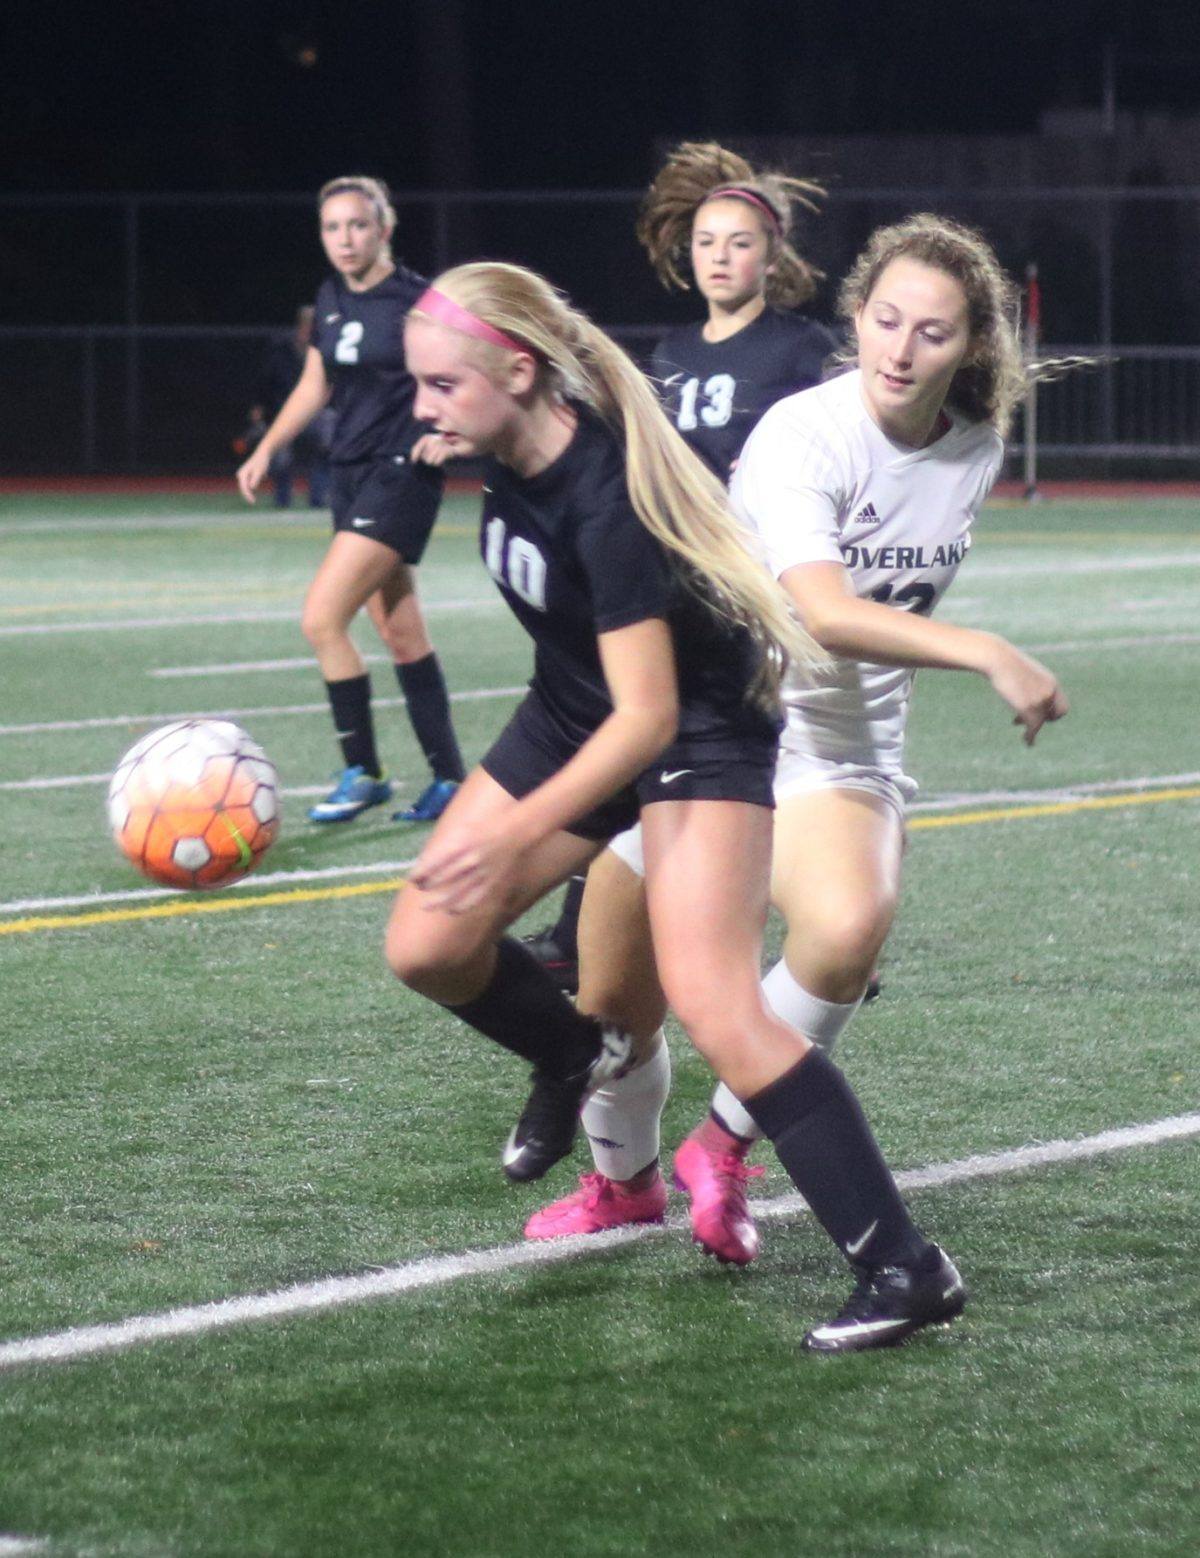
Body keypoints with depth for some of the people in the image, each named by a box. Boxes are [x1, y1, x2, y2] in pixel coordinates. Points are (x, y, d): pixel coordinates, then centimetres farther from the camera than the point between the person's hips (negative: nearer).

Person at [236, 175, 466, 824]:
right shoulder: (331, 301, 10)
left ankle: (362, 771, -6)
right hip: (351, 474, 8)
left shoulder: (416, 300, -11)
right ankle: (448, 777, 18)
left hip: (402, 474, -8)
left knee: (322, 618, -16)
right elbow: (315, 385, 21)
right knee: (401, 635, 10)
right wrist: (266, 450, 15)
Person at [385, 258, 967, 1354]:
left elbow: (648, 719, -33)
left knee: (716, 1011, -21)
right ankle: (575, 1056, 32)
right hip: (571, 714, 8)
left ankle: (908, 1271, -17)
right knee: (426, 946, 0)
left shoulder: (607, 498, -34)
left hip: (697, 733, -8)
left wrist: (516, 833, -37)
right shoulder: (504, 454, -11)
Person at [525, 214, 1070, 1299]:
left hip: (841, 750, 3)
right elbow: (825, 613, -36)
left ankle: (725, 1149, -8)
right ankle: (624, 1179, 39)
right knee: (617, 998, 5)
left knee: (851, 926, -31)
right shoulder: (802, 434, -21)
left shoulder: (976, 454, -2)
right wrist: (988, 655, -41)